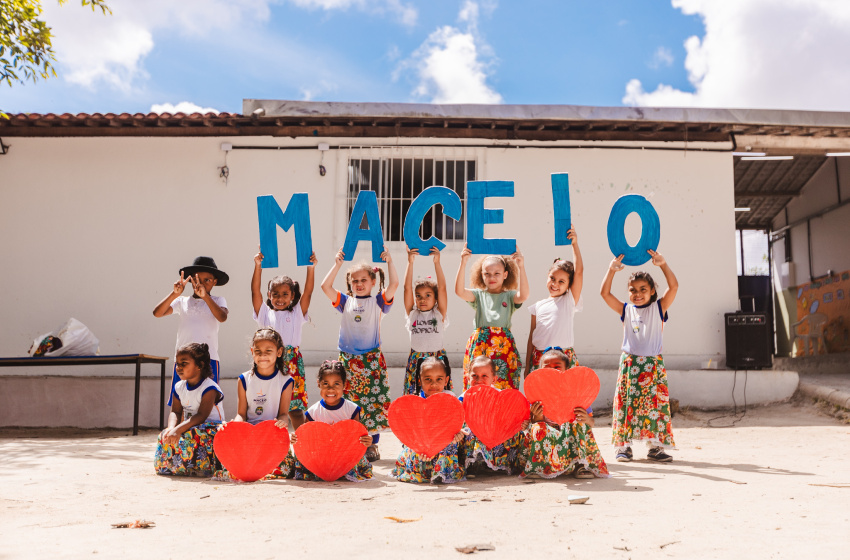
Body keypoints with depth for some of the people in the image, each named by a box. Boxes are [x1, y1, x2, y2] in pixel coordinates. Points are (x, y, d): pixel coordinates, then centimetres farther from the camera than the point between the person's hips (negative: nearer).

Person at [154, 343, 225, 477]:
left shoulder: (209, 388, -16)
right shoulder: (179, 387, 8)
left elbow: (201, 416, -24)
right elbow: (175, 412, 2)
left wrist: (178, 429, -35)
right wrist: (171, 427, -21)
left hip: (210, 427, -7)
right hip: (189, 428, 7)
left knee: (190, 437, -34)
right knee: (165, 436, -16)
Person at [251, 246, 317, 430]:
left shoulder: (297, 313, 12)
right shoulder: (265, 313, 11)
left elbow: (308, 292, 4)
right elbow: (255, 291, 3)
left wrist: (311, 268, -5)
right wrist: (258, 266, -5)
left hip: (292, 361, 0)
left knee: (295, 408, 1)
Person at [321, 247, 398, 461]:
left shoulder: (378, 302, 5)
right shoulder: (345, 301, 9)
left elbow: (394, 284, -9)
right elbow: (325, 286, 0)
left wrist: (389, 262, -7)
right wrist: (337, 264, 0)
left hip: (372, 360, -2)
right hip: (348, 360, 2)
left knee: (374, 402, -1)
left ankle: (372, 445, 10)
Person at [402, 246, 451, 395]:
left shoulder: (439, 313, 2)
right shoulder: (412, 313, 5)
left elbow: (442, 288, -7)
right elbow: (407, 288, -2)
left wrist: (437, 262, -12)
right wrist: (410, 263, -8)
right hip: (416, 359, 1)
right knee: (414, 393, 0)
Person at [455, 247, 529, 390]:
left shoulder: (509, 296, 8)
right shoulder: (478, 295, 10)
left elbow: (523, 295, -14)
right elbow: (459, 291, -8)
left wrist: (521, 267, -21)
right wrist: (463, 263, -15)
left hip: (504, 345, -1)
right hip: (480, 344, 1)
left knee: (505, 386, -4)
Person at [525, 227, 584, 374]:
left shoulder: (570, 300, 3)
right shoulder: (538, 306, 12)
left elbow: (579, 271, -7)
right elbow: (532, 334, 11)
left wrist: (575, 244, -10)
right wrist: (527, 366, 9)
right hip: (538, 358, 3)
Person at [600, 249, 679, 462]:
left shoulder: (658, 308, 3)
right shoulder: (626, 310, 7)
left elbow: (674, 287, -9)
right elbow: (605, 293, -1)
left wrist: (663, 264, -18)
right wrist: (612, 270, -10)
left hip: (653, 364, -1)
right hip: (629, 363, 1)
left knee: (655, 403, -1)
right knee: (626, 404, 1)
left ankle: (655, 447, 8)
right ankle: (623, 446, 9)